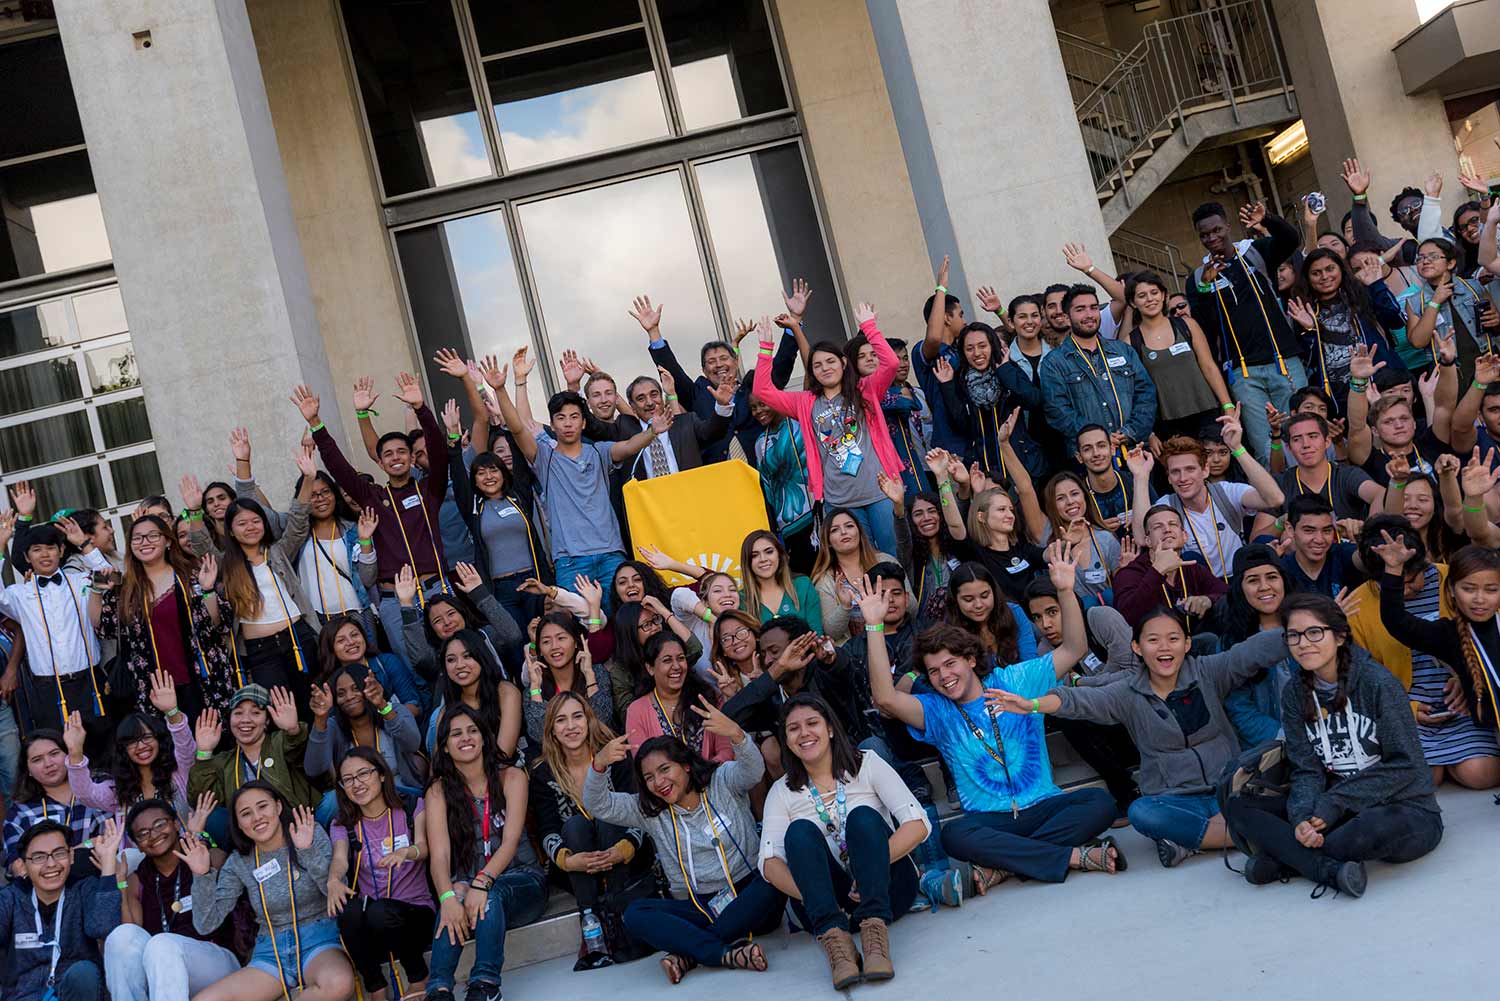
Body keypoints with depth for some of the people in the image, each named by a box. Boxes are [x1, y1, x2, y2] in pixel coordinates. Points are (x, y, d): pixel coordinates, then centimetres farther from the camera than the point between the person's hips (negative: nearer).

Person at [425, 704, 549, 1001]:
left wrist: (483, 882, -34)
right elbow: (439, 854, -15)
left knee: (491, 895, -35)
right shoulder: (439, 792, 0)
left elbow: (511, 841, -15)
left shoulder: (511, 777, -2)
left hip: (521, 880, -1)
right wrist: (448, 896, -36)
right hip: (468, 884, 1)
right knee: (458, 893, -34)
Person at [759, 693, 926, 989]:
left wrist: (876, 861, -23)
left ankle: (875, 934, -42)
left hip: (887, 890, -1)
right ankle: (835, 940, -41)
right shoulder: (782, 792, 8)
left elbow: (918, 825, -7)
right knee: (800, 831, -23)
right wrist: (810, 894, -25)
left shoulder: (866, 764, 4)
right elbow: (769, 862, -7)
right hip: (831, 900, 1)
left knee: (863, 816, -25)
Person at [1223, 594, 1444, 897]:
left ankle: (1285, 858, -16)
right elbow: (1307, 771, 0)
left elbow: (1405, 764, -13)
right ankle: (1331, 869, -29)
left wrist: (1334, 803, -18)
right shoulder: (1295, 695, 4)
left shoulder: (1376, 682, -12)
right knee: (1238, 806, -12)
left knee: (1379, 825, -40)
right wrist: (1302, 817, -22)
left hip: (1405, 810, -5)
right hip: (1340, 811, 5)